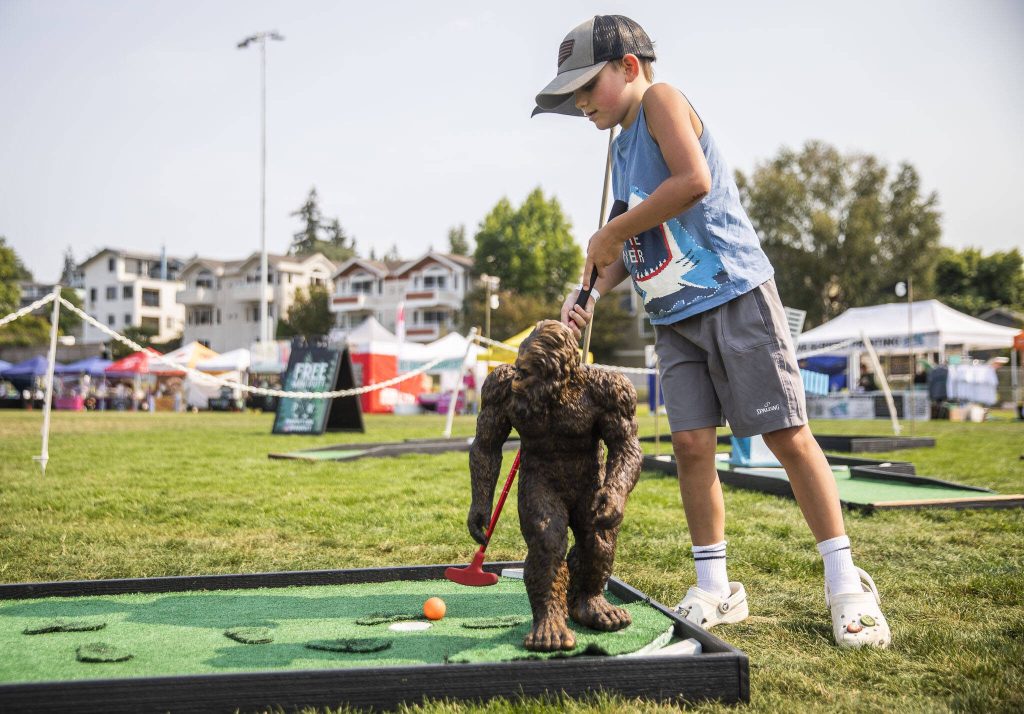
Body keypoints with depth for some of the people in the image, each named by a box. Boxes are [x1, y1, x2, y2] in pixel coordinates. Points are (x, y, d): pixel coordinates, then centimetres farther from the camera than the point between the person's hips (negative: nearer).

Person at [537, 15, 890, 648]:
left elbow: (693, 179, -24)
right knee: (692, 444, 1)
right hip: (675, 316, 8)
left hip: (735, 295, -8)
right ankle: (715, 590, 12)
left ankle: (847, 585, 7)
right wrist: (593, 290, 4)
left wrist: (611, 232, -13)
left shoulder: (662, 100, -5)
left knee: (787, 435, -4)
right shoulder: (625, 145, 18)